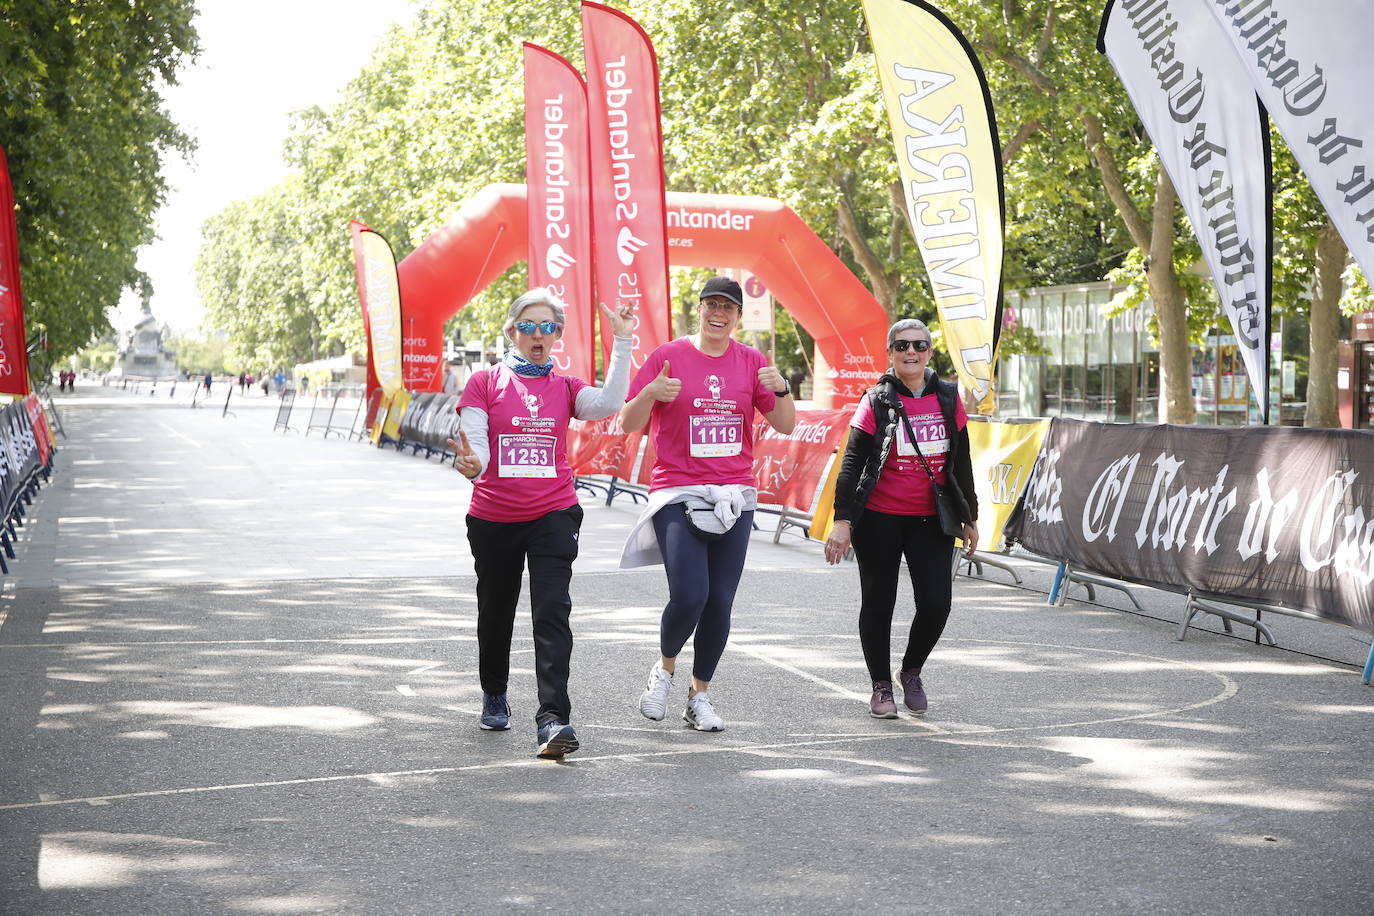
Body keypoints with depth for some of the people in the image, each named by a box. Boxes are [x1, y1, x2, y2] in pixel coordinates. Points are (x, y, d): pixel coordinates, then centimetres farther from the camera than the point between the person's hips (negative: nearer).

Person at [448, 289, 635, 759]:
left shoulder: (565, 387, 6)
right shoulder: (485, 383, 0)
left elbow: (609, 403, -14)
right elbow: (474, 446, -8)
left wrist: (622, 341, -17)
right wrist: (471, 464, -32)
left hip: (553, 516, 0)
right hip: (493, 520, 0)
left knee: (552, 611, -15)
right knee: (496, 612, 15)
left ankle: (553, 719, -21)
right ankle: (494, 695, 41)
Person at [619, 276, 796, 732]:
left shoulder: (751, 361, 8)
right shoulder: (667, 356, 0)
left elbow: (785, 425, 8)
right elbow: (629, 424, 0)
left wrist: (781, 388, -11)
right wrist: (650, 393, -20)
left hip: (735, 497, 3)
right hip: (678, 493, -3)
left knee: (720, 603, 2)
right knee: (689, 595, -17)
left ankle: (699, 696, 18)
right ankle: (665, 667, 13)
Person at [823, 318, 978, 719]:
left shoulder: (948, 398, 6)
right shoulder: (877, 401, -5)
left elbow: (961, 462, 13)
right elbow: (853, 461, -6)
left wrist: (970, 517, 15)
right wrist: (842, 520, -12)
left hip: (931, 519, 3)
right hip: (880, 520, -2)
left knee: (936, 603, -6)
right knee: (878, 604, 5)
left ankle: (911, 671, 20)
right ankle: (881, 686, 21)